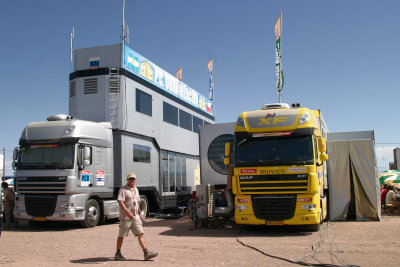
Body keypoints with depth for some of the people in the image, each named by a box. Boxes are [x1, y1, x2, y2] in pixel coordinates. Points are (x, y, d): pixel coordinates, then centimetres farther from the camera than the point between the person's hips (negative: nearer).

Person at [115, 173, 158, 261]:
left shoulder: (136, 189, 15)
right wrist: (128, 212, -31)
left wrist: (139, 213, 26)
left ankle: (146, 253, -7)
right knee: (121, 235, 5)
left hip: (135, 217, 7)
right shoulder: (123, 189, -9)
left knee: (141, 234, -2)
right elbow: (120, 202, -21)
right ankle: (118, 254, 19)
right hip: (125, 217, -7)